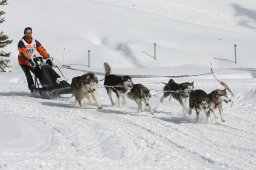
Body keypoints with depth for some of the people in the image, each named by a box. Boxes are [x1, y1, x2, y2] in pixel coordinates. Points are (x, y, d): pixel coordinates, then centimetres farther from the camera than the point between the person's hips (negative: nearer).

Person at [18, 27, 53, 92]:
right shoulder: (21, 43, -17)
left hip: (32, 61, 4)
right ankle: (32, 89, -13)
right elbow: (23, 53, -30)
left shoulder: (35, 42, -1)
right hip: (24, 62, -4)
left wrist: (48, 58, -21)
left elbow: (42, 50, -7)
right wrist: (30, 60, -43)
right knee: (29, 76, -17)